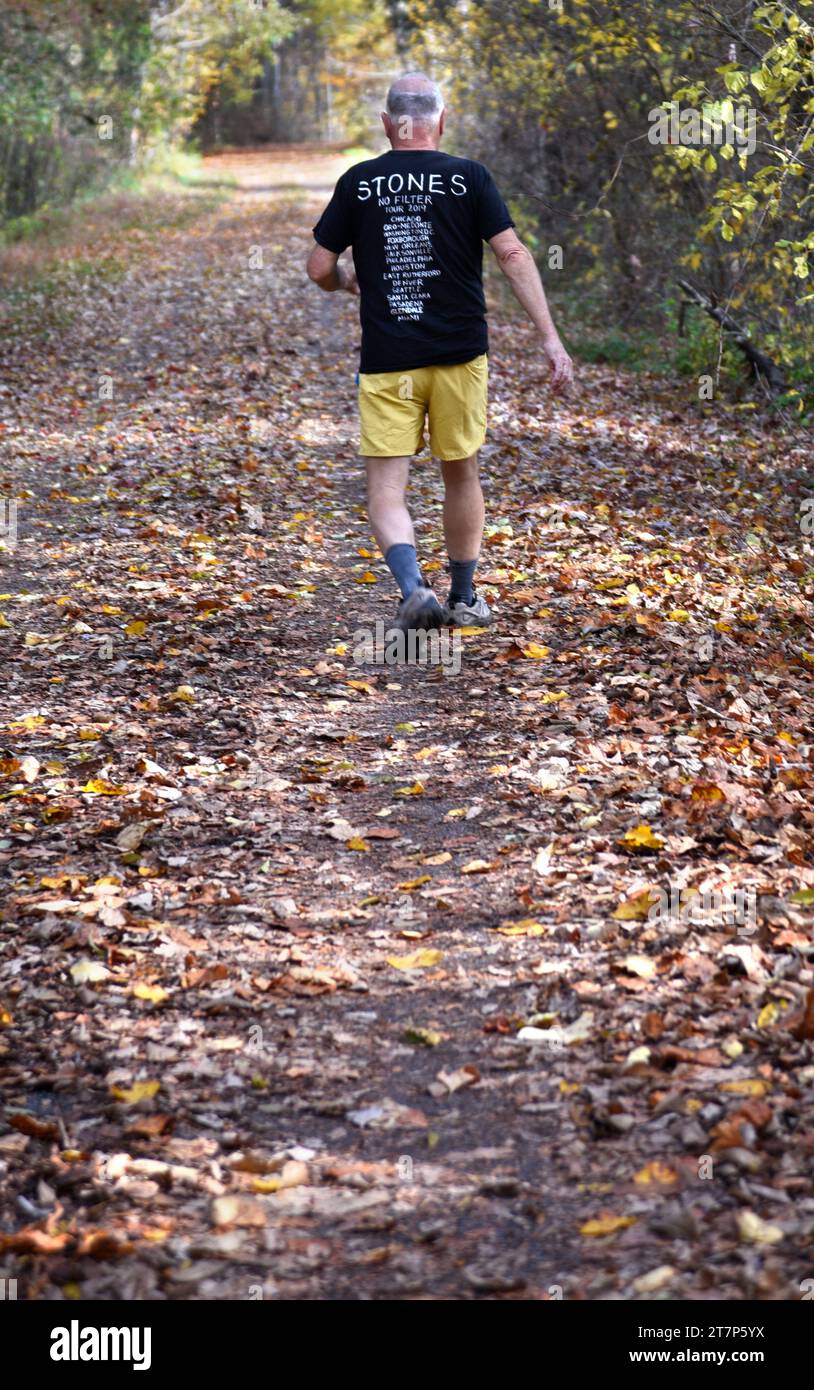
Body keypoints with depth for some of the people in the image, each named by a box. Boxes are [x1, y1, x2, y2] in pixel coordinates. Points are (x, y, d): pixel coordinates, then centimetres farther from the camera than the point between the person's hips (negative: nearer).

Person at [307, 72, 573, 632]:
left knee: (386, 485, 1)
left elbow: (319, 269, 4)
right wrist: (550, 337, -9)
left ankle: (413, 588, -22)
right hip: (459, 353, 1)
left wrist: (348, 282, 27)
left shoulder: (358, 182, 2)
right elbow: (513, 255, -8)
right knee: (462, 476, 15)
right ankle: (464, 599, 26)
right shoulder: (469, 177, 0)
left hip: (385, 361, -1)